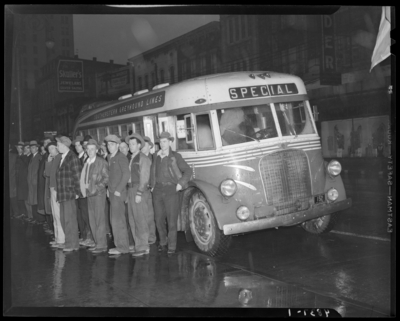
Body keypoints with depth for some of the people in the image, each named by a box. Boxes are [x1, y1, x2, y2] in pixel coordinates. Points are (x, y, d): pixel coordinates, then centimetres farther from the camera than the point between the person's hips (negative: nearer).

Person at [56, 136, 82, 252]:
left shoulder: (73, 158, -11)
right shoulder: (62, 158, 15)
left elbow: (77, 177, -12)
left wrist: (77, 192, -11)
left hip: (69, 195, -9)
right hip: (62, 195, 9)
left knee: (69, 220, -5)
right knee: (64, 220, 11)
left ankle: (72, 244, 2)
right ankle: (73, 243, 19)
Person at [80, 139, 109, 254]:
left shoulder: (101, 162, -7)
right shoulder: (86, 163, 13)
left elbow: (107, 178, -10)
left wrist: (97, 187, -16)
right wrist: (85, 187, 6)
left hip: (98, 193, -7)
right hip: (89, 193, 7)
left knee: (100, 219, -5)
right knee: (92, 219, 10)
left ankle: (102, 244, -1)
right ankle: (97, 241, 19)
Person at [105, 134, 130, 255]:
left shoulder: (121, 157, -9)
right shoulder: (109, 158, 15)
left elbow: (126, 174, -15)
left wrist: (118, 190, -16)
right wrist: (109, 189, 9)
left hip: (118, 193, -8)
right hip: (112, 193, 8)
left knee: (118, 220, -7)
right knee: (114, 220, 10)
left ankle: (122, 247, 0)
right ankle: (120, 245, 17)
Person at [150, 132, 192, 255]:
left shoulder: (175, 156, 1)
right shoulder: (157, 157, 12)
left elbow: (188, 171, 2)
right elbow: (153, 172, 24)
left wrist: (181, 184, -6)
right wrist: (152, 186, 14)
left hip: (171, 190, -4)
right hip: (158, 191, 4)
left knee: (172, 220, -4)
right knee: (159, 219, 6)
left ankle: (172, 247, 4)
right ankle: (163, 242, 24)